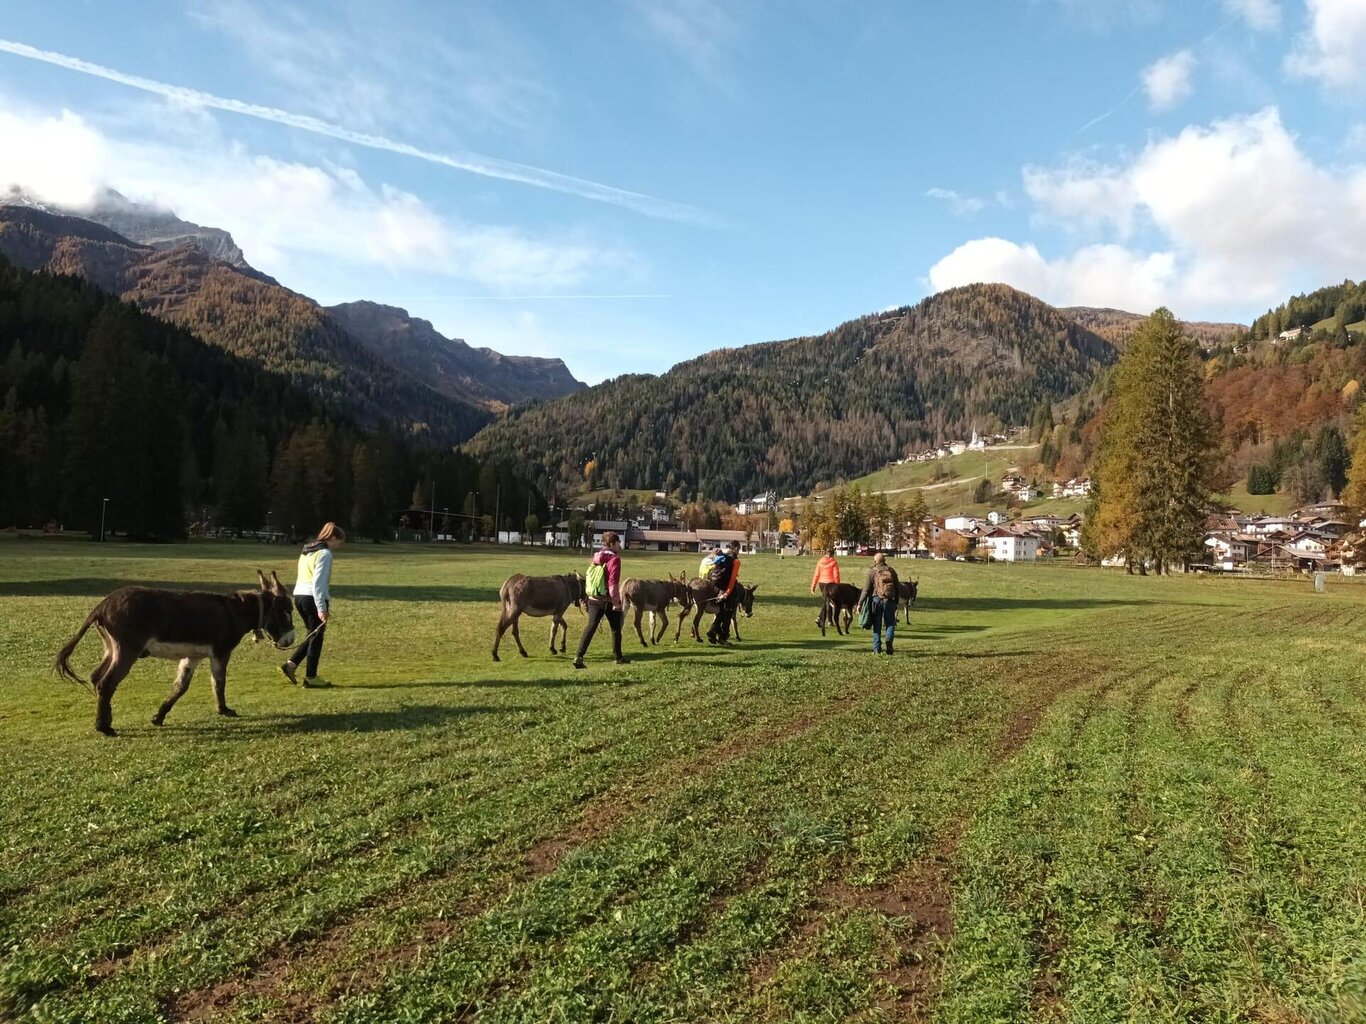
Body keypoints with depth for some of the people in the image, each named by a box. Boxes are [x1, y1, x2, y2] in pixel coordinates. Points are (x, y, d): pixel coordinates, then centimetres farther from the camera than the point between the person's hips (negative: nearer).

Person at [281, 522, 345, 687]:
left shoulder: (306, 551, 18)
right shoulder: (325, 554, -11)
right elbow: (318, 582, -18)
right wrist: (321, 608, -19)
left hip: (299, 595, 9)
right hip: (313, 598, -9)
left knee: (314, 635, 19)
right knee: (316, 637, 2)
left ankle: (291, 664, 10)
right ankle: (310, 677, 9)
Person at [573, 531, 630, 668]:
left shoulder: (596, 558, 10)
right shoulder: (614, 559, -13)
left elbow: (588, 578, 13)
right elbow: (613, 583, -20)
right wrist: (616, 602, -18)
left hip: (593, 599, 6)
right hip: (608, 600, -6)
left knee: (590, 627, 5)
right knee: (616, 628, 13)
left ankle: (579, 657, -7)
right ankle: (619, 658, 24)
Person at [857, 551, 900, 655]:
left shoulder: (872, 572, -2)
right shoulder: (892, 571, 7)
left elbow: (866, 589, -4)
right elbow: (897, 587, 10)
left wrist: (860, 603, -1)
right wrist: (896, 602, 18)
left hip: (876, 599, -1)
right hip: (890, 600, 1)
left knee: (877, 625, 6)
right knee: (890, 623, 9)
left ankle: (877, 648, 6)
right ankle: (889, 639, -16)